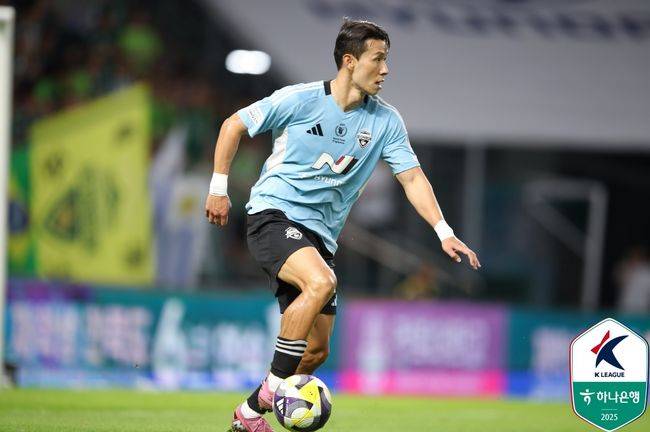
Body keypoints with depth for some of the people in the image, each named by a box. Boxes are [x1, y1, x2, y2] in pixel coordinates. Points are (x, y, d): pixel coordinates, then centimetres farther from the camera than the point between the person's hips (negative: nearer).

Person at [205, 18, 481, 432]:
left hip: (319, 235, 6)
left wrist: (445, 232, -10)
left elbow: (413, 177, 2)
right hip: (273, 213, -6)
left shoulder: (386, 121, 2)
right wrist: (219, 188, 1)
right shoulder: (299, 99, -10)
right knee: (321, 282, -34)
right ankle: (273, 386, -23)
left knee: (316, 350, 2)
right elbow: (234, 125, 1)